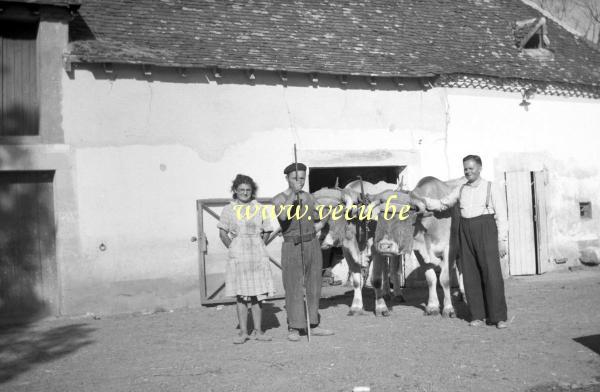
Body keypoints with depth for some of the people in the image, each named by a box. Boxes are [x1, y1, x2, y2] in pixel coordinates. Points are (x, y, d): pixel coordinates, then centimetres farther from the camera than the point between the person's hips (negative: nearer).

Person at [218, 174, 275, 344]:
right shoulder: (229, 209, 1)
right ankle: (243, 332, 8)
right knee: (241, 295, 1)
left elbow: (266, 232, 13)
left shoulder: (259, 208, 6)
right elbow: (223, 233, 3)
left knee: (258, 295, 5)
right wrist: (233, 249, -2)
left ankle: (258, 331, 14)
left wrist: (258, 247, 4)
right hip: (238, 258, -2)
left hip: (258, 256, 2)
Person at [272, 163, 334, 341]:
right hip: (292, 248, -5)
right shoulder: (278, 199, -7)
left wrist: (318, 226, 1)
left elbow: (321, 218, 20)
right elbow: (282, 216, -29)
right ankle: (293, 329, 4)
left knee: (313, 287, 9)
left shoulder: (308, 197, 9)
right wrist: (293, 193, -34)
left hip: (312, 246, 5)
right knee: (293, 289, -5)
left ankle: (314, 326, 18)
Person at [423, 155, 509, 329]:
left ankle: (498, 317, -3)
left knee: (491, 272, -9)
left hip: (486, 231, -4)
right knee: (470, 274, 2)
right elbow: (442, 204, 20)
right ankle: (477, 316, 10)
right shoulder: (460, 190, 14)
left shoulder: (492, 189, 3)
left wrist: (502, 241, -7)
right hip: (466, 231, 4)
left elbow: (501, 215, 0)